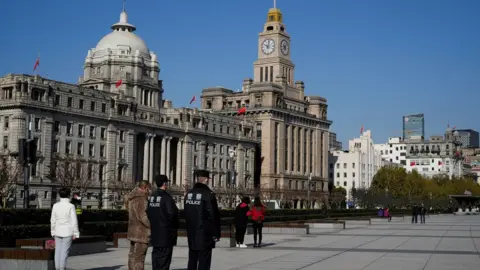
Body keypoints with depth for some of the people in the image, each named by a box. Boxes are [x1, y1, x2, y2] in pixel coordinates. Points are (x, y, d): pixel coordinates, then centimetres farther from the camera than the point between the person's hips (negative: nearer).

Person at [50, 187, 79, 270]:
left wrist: (53, 232, 14)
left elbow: (52, 220, 5)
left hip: (58, 232, 4)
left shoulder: (55, 206, 0)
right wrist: (75, 233, -4)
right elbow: (74, 221, -11)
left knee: (58, 251, 9)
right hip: (68, 232, -4)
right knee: (65, 251, -1)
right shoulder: (70, 206, -11)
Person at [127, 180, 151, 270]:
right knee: (139, 257, -9)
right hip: (141, 232, -10)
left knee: (133, 255, 16)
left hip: (133, 231, 10)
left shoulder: (132, 198, 14)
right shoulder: (141, 199, -18)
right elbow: (143, 216, -24)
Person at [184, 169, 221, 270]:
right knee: (204, 262, -3)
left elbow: (186, 214, 14)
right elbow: (213, 216, -16)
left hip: (192, 235, 7)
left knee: (192, 261, 15)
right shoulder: (208, 194, -14)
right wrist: (216, 234, -8)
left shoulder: (189, 194, 8)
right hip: (205, 235, -7)